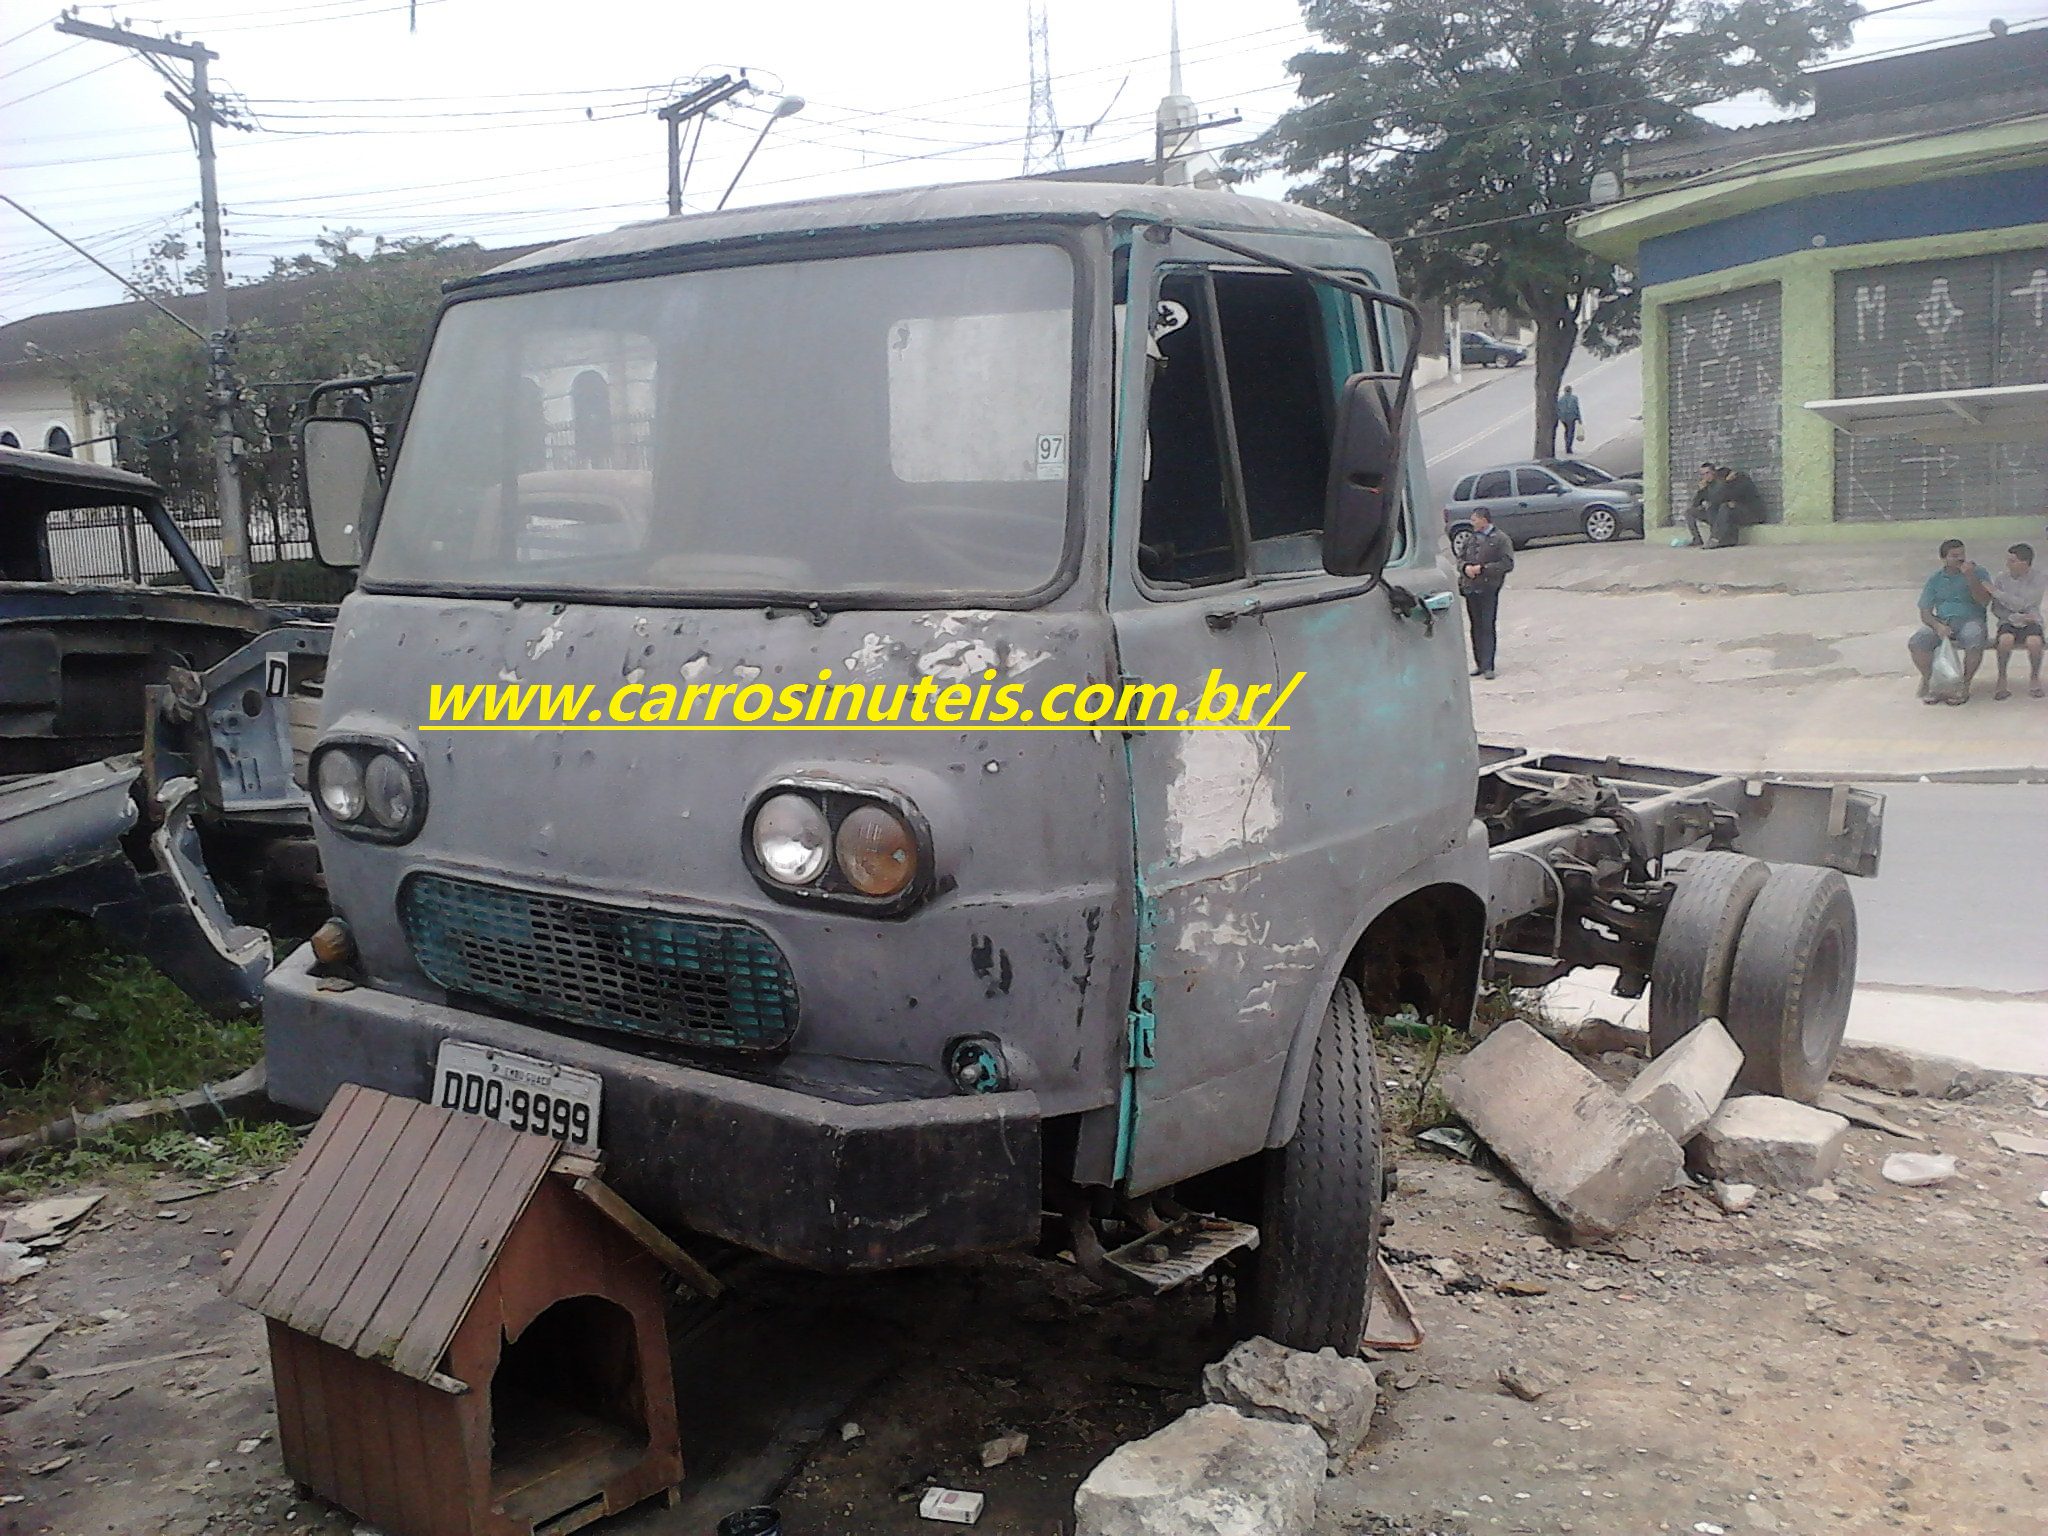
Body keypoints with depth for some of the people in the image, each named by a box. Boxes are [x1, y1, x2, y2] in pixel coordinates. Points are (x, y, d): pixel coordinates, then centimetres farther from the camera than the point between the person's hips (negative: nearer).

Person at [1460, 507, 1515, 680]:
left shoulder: (1501, 539, -2)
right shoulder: (1470, 539, 16)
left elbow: (1508, 564, -9)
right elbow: (1461, 559, 21)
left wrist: (1482, 568, -14)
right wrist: (1465, 567, -3)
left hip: (1489, 589, -6)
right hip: (1470, 588, 6)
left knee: (1488, 627, -7)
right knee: (1475, 627, 8)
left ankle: (1487, 666, -8)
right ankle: (1479, 664, 15)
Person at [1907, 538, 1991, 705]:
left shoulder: (1977, 573, 10)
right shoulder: (1935, 580, 15)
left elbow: (1984, 600, -6)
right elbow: (1925, 613, 8)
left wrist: (1970, 577, -17)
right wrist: (1937, 626, -14)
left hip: (1969, 620, -2)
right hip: (1941, 621, 2)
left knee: (1975, 643, -37)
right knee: (1916, 643, -28)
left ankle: (1964, 686, -18)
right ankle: (1931, 684, -13)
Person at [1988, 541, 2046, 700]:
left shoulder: (2039, 578, -7)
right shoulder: (2001, 578, 1)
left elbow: (2021, 604, -17)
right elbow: (1996, 609, 0)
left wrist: (1995, 591, -18)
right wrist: (2015, 617, -16)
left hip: (2031, 621, -1)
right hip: (2008, 622, 1)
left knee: (2034, 642, -34)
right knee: (2006, 640, -34)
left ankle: (2034, 677, -5)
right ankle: (2002, 679, -14)